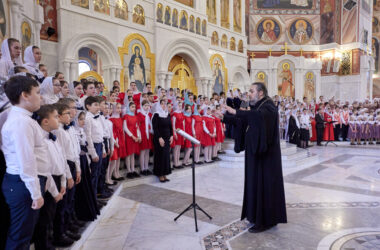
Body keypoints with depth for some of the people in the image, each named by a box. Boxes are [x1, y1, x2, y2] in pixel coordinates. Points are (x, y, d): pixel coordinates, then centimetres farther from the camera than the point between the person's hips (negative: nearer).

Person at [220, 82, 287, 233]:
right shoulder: (257, 107, 14)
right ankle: (257, 215, 27)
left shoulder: (268, 106, -14)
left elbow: (258, 115, -37)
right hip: (257, 152, 9)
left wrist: (235, 112, -38)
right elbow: (242, 121, 17)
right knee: (256, 182, 14)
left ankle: (266, 221, 9)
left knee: (263, 183, -3)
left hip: (265, 154, -9)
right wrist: (224, 118, 9)